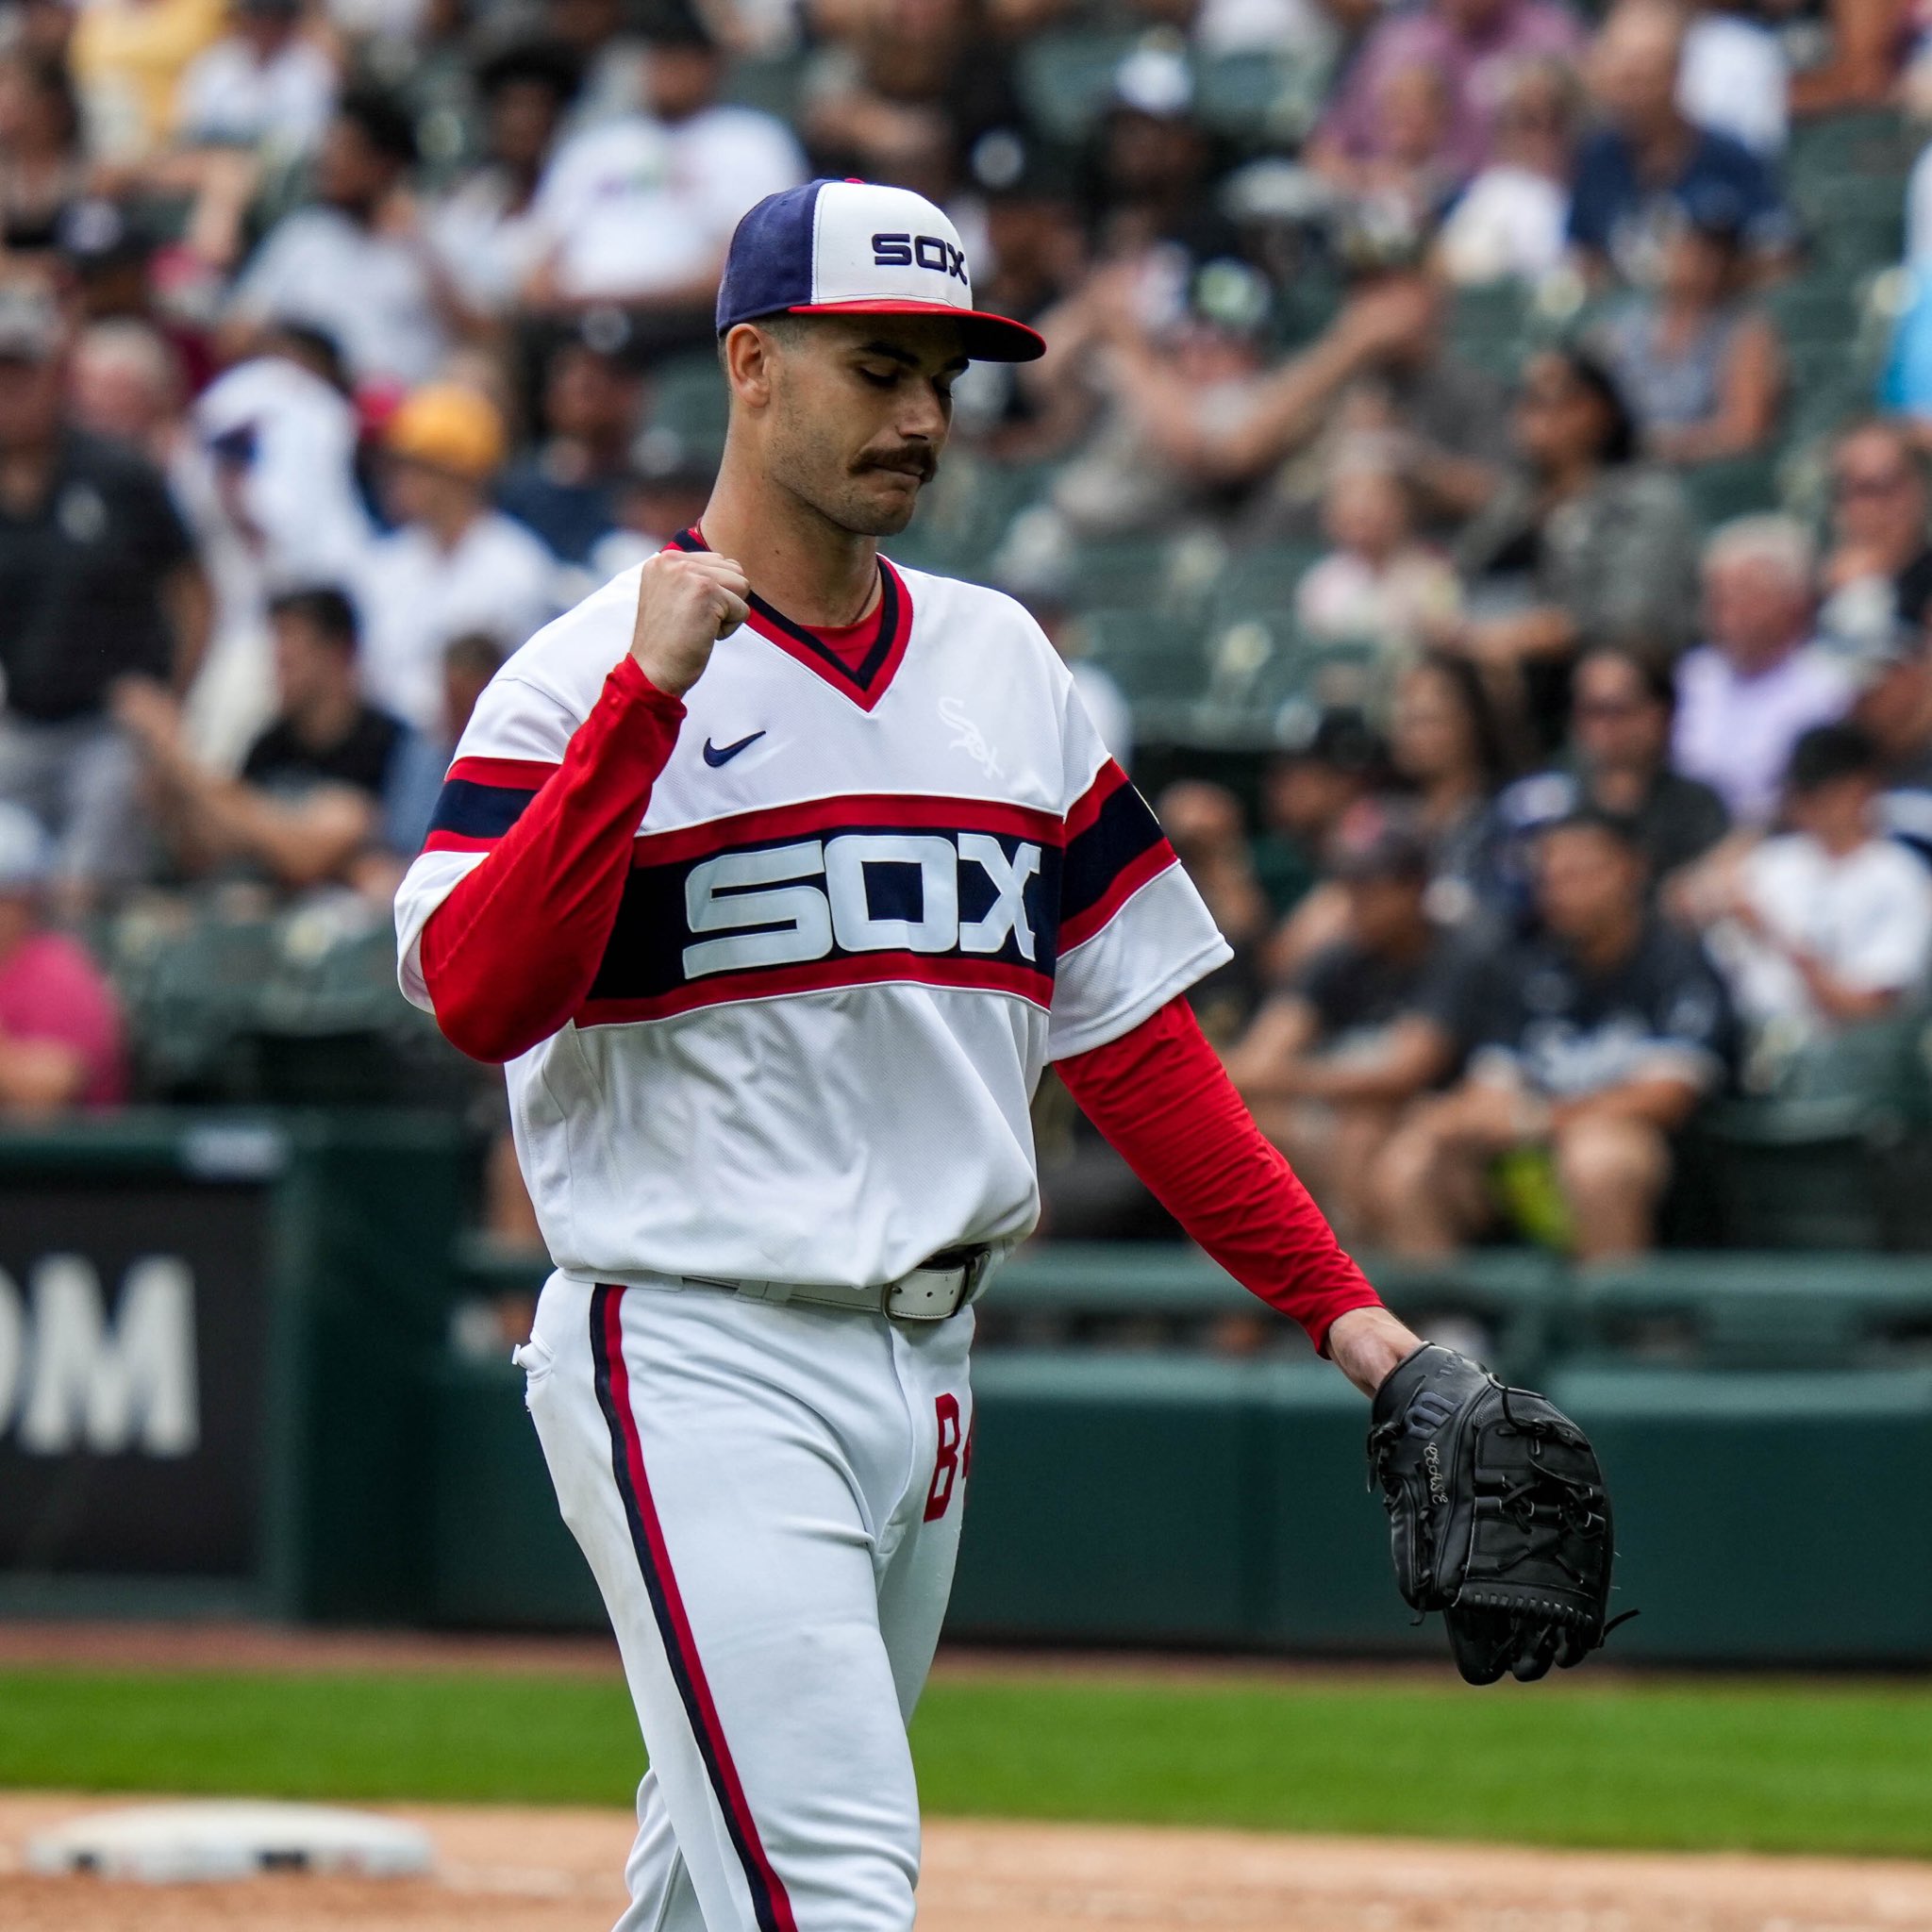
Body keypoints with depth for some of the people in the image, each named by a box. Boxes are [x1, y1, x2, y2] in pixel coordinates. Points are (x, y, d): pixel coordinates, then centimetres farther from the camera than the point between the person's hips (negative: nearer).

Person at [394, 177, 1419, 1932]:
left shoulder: (1001, 661, 14)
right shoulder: (581, 679, -5)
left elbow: (1129, 1027, 14)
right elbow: (476, 995, -20)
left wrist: (1333, 1300, 6)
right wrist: (648, 697, -23)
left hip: (926, 1370, 7)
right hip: (699, 1369, -7)